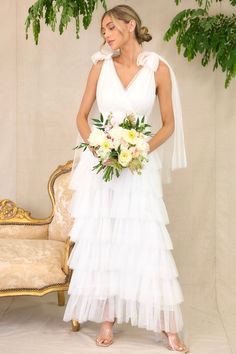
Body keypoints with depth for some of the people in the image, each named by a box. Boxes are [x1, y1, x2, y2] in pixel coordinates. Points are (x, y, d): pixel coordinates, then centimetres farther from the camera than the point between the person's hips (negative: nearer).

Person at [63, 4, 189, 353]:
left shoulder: (158, 68, -2)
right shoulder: (101, 66, 3)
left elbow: (169, 124, 1)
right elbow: (82, 116, 7)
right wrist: (96, 146, -11)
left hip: (140, 165, -2)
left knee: (149, 242, -2)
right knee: (101, 240, 4)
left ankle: (168, 326, 8)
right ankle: (107, 318, 17)